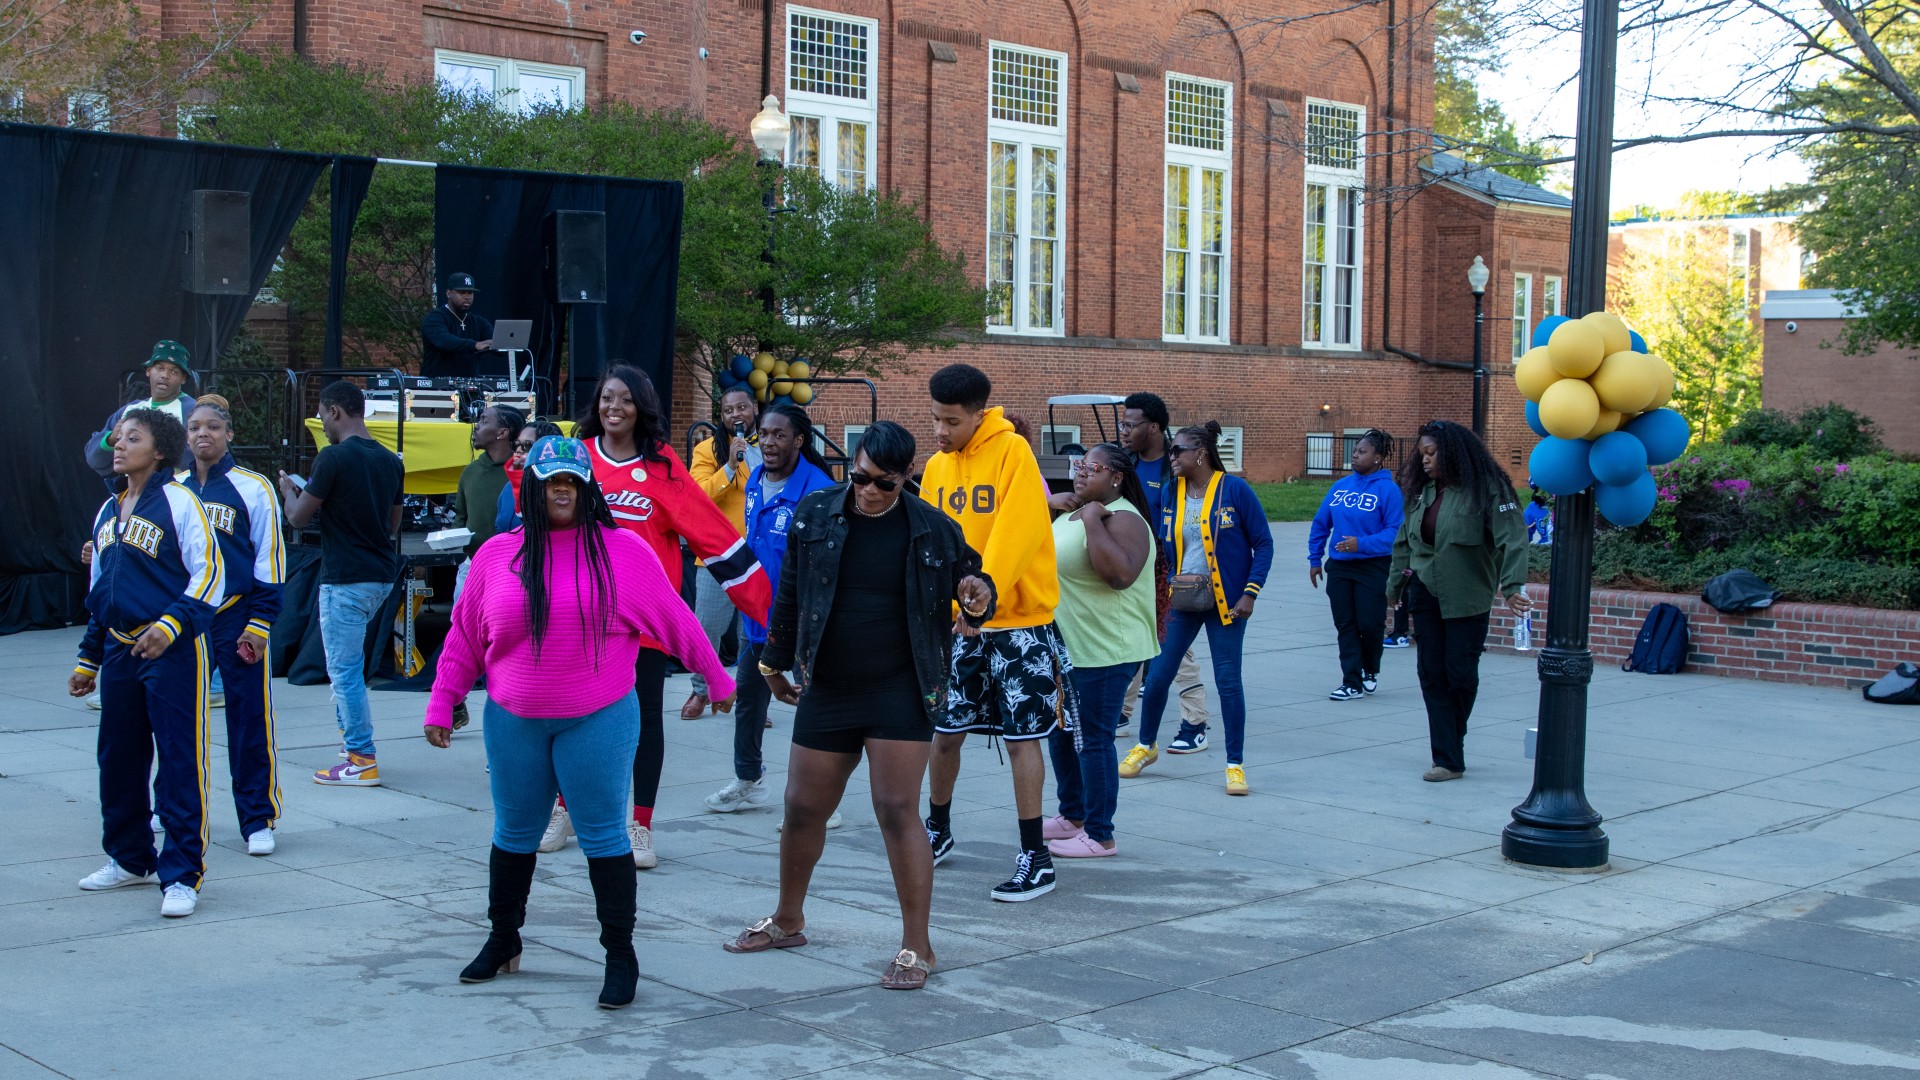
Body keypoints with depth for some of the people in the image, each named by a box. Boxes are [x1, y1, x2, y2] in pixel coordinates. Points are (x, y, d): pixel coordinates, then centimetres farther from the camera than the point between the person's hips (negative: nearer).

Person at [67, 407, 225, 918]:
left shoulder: (177, 501, -7)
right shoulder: (108, 511, 16)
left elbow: (210, 573, -12)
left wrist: (171, 626, -22)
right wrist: (87, 660, 22)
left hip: (172, 651, -8)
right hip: (120, 651, 8)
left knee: (179, 761, -5)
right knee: (118, 757, 13)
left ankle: (181, 875, -1)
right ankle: (129, 857, 29)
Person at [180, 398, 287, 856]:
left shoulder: (253, 488, -2)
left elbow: (270, 560, -3)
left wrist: (259, 624, -8)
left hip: (237, 620, -4)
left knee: (250, 721, -1)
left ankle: (258, 820, 7)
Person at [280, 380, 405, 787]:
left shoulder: (334, 457, -14)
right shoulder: (390, 460, 8)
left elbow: (298, 517, -9)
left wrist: (289, 491, 12)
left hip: (345, 578, -8)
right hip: (382, 575, 8)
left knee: (345, 669, -2)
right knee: (346, 659, 24)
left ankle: (362, 761, 0)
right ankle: (351, 733, 27)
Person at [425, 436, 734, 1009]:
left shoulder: (622, 550, -3)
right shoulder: (497, 555, 4)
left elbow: (674, 620, 3)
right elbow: (464, 637, 10)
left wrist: (715, 676, 8)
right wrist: (441, 704, 9)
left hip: (598, 721, -3)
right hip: (514, 723, 3)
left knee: (603, 837, 0)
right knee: (514, 834, 16)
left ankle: (620, 955, 11)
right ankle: (502, 940, 34)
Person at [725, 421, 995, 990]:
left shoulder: (934, 530, -5)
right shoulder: (815, 514, 0)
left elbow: (971, 575, 9)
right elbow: (791, 594, 10)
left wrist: (977, 598, -15)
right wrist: (775, 662, 16)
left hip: (900, 692, -3)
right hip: (826, 689, 3)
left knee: (898, 811, -8)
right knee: (802, 809, 12)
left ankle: (916, 946, 2)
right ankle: (787, 920, 34)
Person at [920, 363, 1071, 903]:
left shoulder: (1012, 453, -13)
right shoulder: (936, 467, 6)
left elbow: (1015, 536, -22)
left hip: (1018, 620, -6)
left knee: (1021, 737, -2)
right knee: (946, 732, 12)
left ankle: (1035, 857, 6)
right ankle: (938, 831, 33)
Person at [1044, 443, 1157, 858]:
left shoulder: (1123, 519, -16)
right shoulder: (1071, 513, 13)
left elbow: (1121, 574, -34)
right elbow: (1049, 563, 32)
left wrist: (1093, 520, -29)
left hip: (1104, 652, -10)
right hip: (1066, 647, 10)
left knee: (1092, 741, -5)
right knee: (1061, 732, 18)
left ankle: (1100, 836, 4)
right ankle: (1072, 816, 33)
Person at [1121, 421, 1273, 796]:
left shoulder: (1235, 490, -10)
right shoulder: (1172, 494, 3)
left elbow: (1263, 544, -6)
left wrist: (1250, 593, -13)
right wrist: (1166, 586, -1)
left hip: (1225, 602, -4)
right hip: (1180, 600, 4)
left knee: (1228, 681, 0)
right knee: (1157, 675, 7)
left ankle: (1235, 764, 11)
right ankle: (1146, 746, 29)